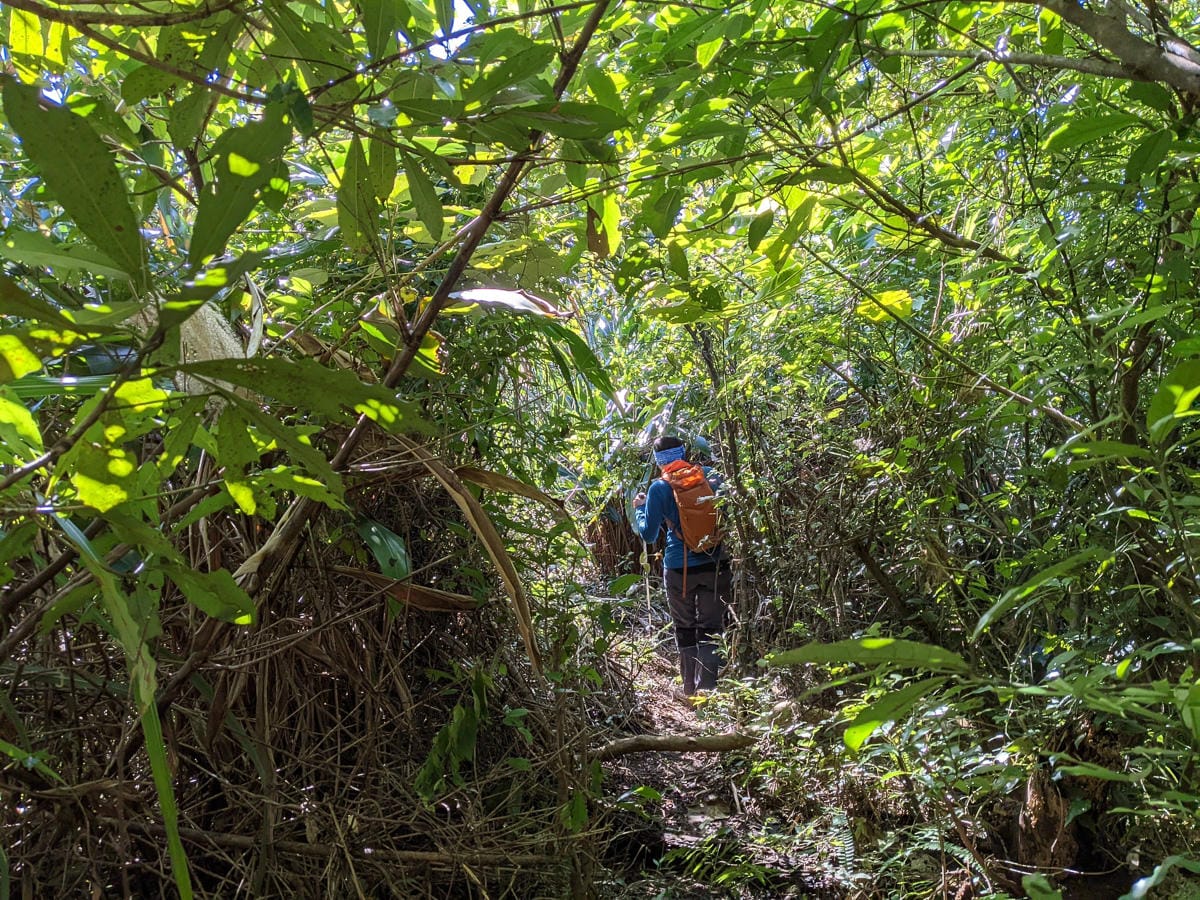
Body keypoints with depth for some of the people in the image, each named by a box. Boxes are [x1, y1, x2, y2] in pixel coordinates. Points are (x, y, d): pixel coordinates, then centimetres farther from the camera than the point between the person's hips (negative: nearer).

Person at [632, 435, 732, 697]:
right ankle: (707, 688, 6)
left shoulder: (659, 488, -5)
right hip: (715, 565, 2)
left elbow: (649, 534, 0)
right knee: (711, 628, 8)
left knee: (684, 629, 14)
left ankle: (690, 689, 21)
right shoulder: (709, 475, 2)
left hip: (679, 568, -1)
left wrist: (639, 508, 16)